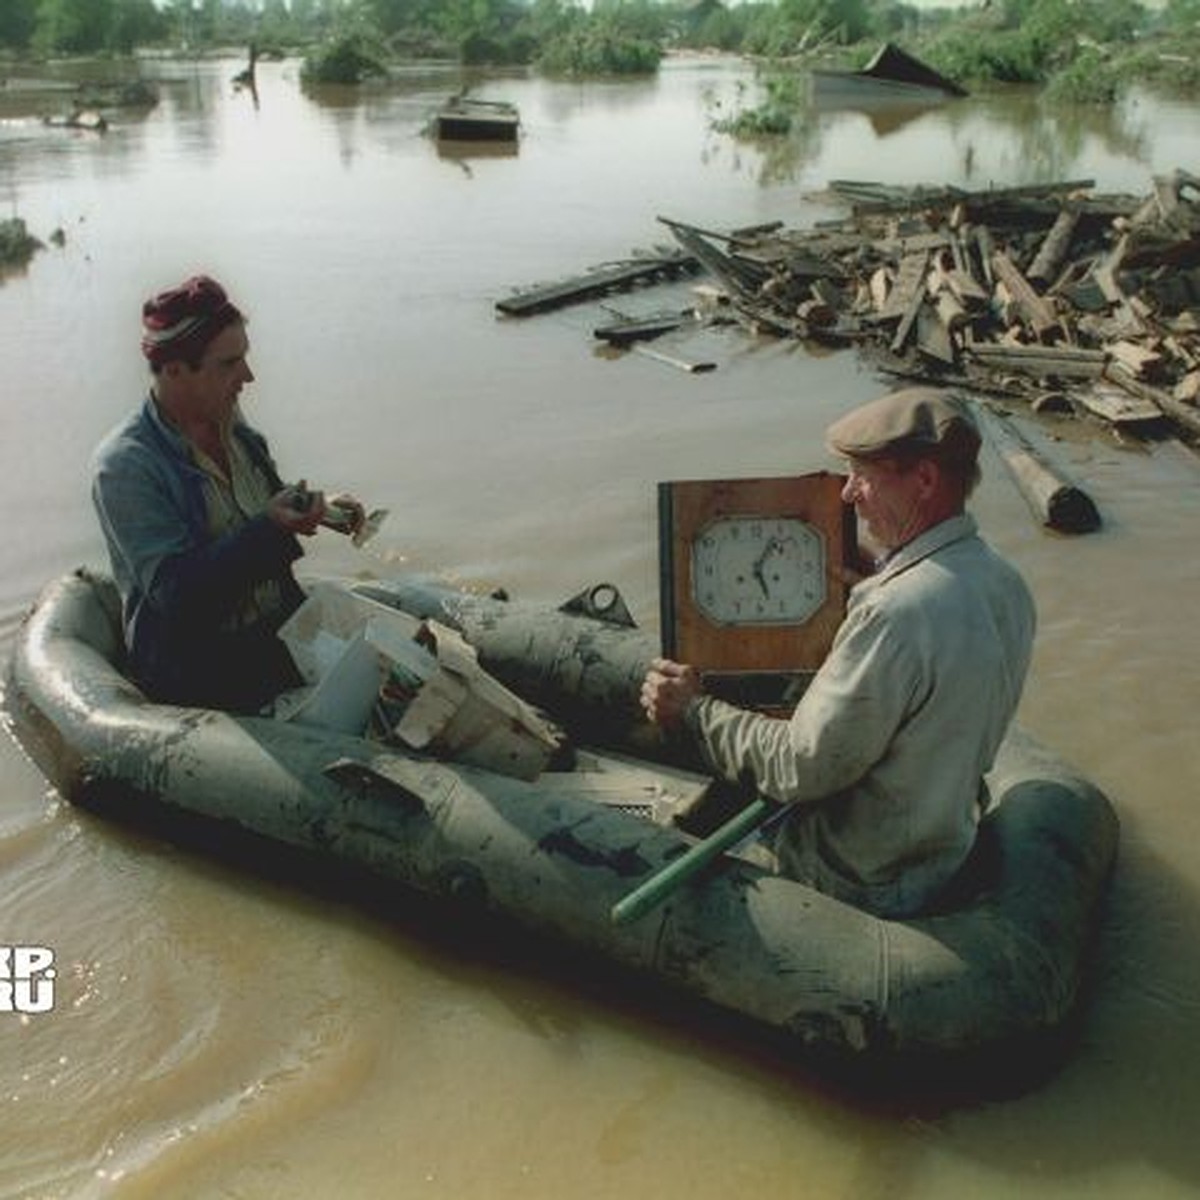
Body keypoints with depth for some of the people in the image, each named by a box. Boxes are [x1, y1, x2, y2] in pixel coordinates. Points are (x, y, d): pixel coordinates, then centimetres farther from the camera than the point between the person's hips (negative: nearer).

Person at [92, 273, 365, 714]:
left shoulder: (228, 422, 6)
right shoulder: (124, 465, -16)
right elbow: (174, 591, -23)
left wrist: (317, 508, 4)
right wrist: (270, 527, -31)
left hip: (279, 626, 7)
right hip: (196, 666, -7)